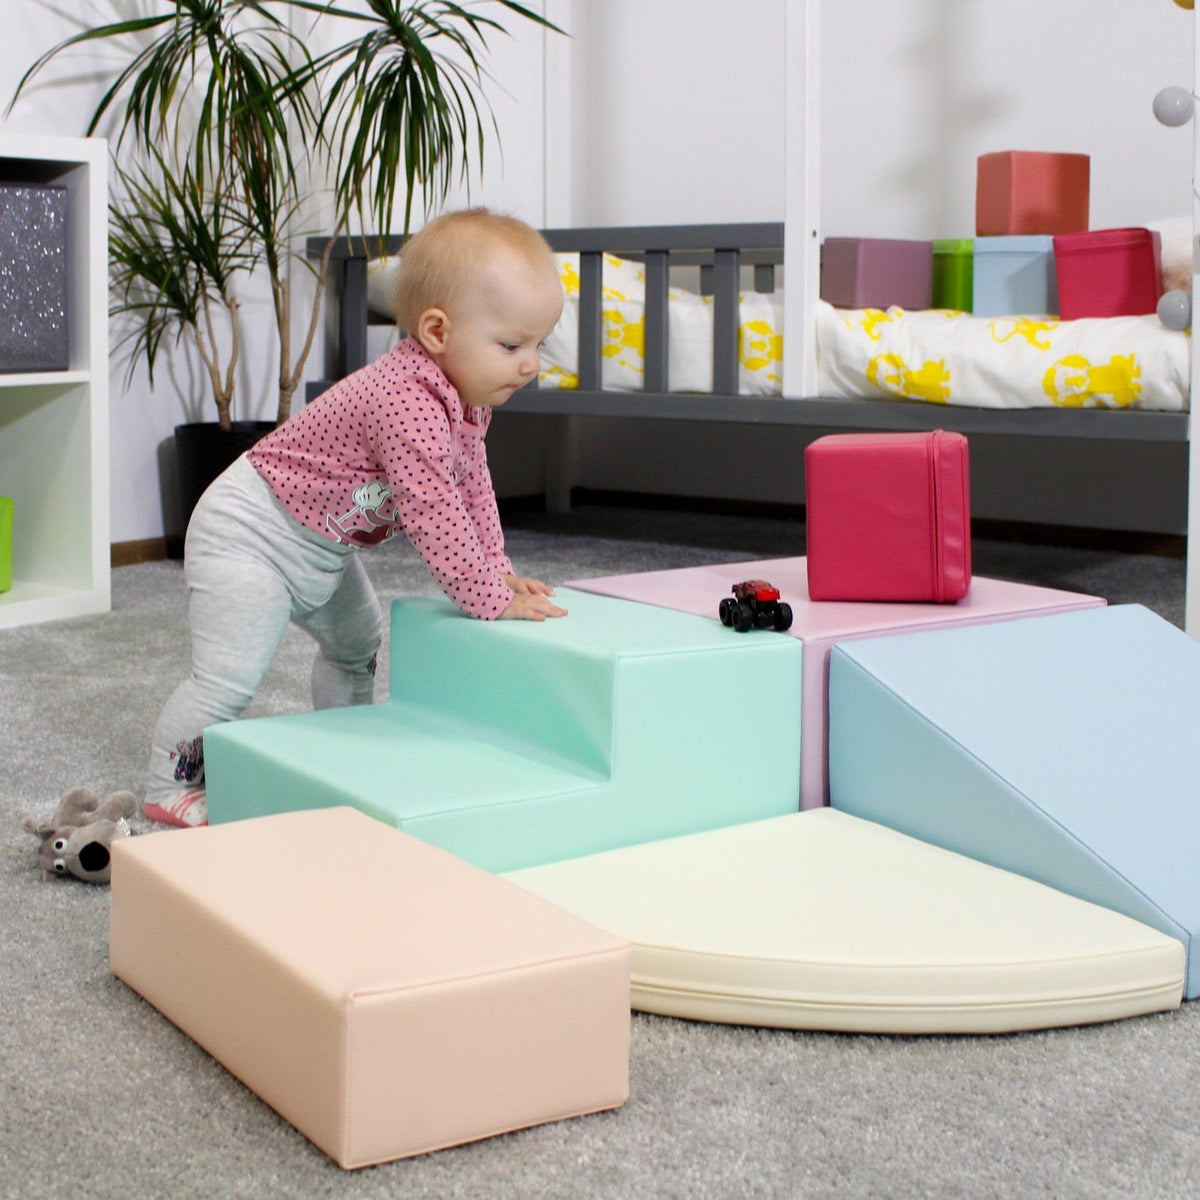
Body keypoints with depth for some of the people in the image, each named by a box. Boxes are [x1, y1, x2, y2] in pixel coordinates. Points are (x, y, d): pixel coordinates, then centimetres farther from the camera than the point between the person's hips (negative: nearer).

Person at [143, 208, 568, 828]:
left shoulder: (469, 398, -2)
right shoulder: (405, 402, -36)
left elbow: (471, 485, 12)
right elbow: (431, 513, -35)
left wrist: (497, 566, 3)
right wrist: (491, 598, -28)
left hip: (320, 545, 11)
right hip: (249, 535, -11)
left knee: (357, 638, 27)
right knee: (231, 674, -14)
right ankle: (170, 789, 2)